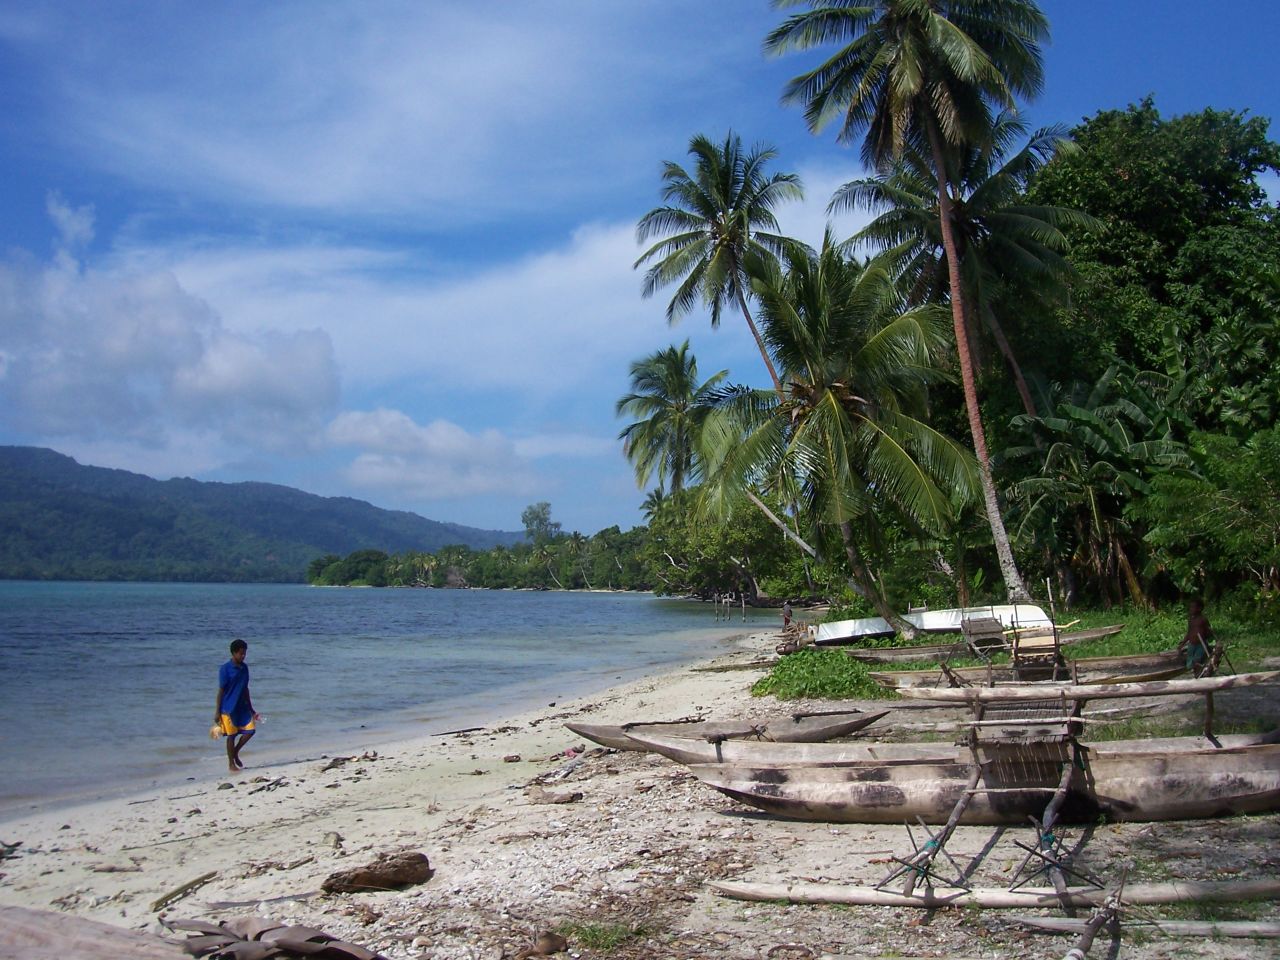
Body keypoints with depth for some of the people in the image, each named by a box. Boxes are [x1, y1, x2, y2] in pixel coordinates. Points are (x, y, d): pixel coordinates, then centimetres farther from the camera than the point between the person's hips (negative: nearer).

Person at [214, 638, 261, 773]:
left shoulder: (244, 668, 6)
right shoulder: (225, 669, -13)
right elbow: (220, 691, -11)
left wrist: (251, 709, 15)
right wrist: (217, 712, -11)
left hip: (242, 707, 6)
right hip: (228, 708, -6)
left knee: (251, 730, 1)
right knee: (232, 735, 2)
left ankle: (235, 753, 22)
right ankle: (231, 763, 17)